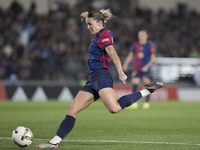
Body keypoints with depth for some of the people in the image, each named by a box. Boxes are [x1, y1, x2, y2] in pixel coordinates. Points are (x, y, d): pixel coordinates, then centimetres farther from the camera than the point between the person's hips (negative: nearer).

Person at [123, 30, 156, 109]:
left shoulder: (149, 46, -2)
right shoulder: (135, 45, 9)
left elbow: (153, 58, -5)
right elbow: (130, 55, 17)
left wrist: (146, 66, -17)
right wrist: (125, 64, 5)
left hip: (145, 69, -3)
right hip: (136, 69, 3)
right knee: (134, 84, -4)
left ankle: (147, 103, 0)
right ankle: (134, 103, 3)